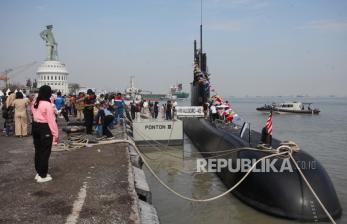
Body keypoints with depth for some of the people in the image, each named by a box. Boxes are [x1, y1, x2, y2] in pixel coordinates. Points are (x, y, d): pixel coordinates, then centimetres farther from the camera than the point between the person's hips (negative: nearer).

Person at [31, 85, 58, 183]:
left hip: (35, 127, 9)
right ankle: (43, 176, 8)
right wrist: (55, 134, -14)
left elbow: (34, 115, 10)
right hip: (45, 128, -8)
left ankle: (39, 173, 28)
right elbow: (51, 120, -18)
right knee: (45, 152, 1)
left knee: (38, 150, 17)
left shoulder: (35, 103, 8)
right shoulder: (47, 104, -18)